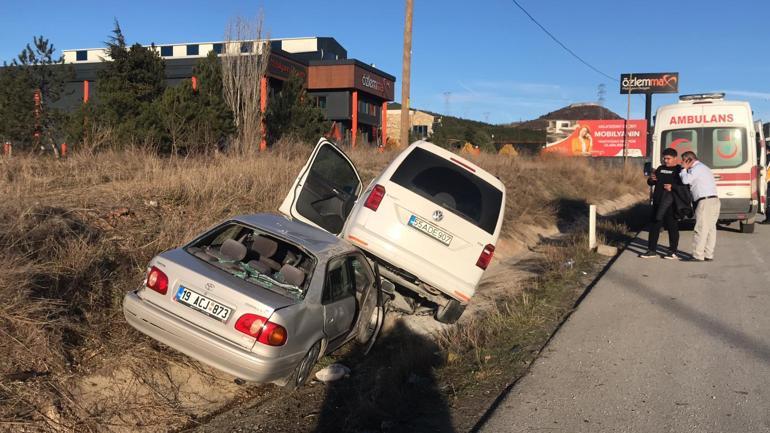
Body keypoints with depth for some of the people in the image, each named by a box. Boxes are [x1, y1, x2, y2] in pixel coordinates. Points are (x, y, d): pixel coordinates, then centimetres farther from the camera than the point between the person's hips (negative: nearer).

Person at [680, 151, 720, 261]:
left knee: (701, 229, -8)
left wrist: (684, 169, 1)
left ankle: (698, 255, -8)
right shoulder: (704, 168, 26)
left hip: (705, 201, -10)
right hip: (714, 200, 10)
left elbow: (686, 180, -15)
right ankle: (708, 255, 11)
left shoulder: (696, 168, -6)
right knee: (710, 228, 9)